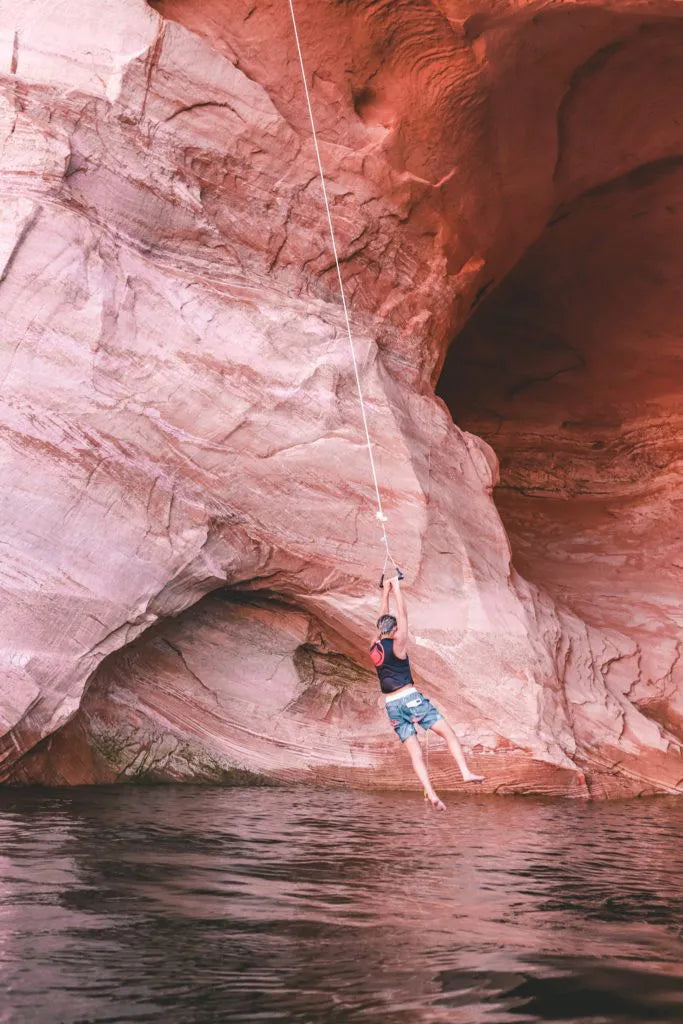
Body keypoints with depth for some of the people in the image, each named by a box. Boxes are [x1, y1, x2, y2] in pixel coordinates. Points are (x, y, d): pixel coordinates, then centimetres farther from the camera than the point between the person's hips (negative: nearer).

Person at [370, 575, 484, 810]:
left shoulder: (374, 647, 8)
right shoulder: (397, 644, -6)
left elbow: (383, 620, 22)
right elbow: (402, 615, -1)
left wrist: (385, 593, 28)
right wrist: (396, 589, 8)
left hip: (392, 706, 5)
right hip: (410, 698, -5)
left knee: (415, 752, -1)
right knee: (449, 733, 0)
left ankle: (431, 795, -13)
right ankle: (466, 772, -15)